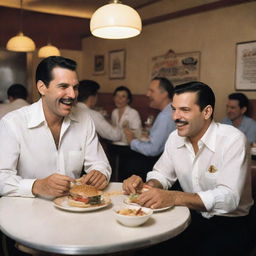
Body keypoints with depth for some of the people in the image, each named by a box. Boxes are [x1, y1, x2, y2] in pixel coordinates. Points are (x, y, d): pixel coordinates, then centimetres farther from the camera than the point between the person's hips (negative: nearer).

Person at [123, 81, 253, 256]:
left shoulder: (233, 140, -19)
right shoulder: (175, 137, 0)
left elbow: (228, 197, -28)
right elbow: (162, 174, 9)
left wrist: (173, 198, -40)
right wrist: (146, 186, -15)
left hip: (229, 223, -4)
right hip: (192, 216, 5)